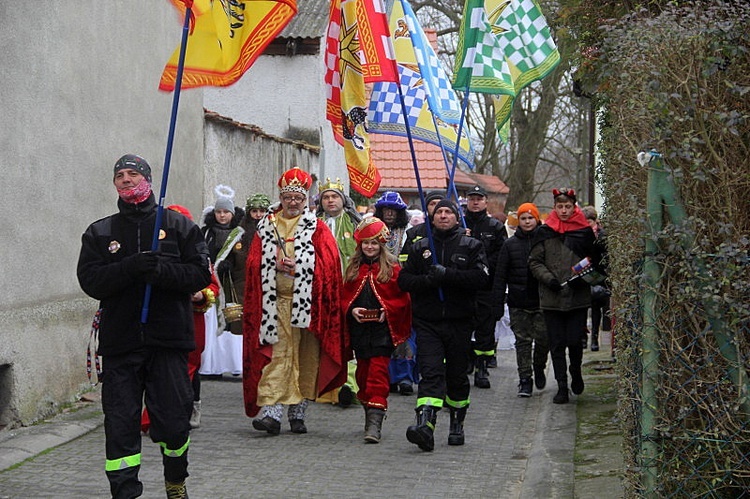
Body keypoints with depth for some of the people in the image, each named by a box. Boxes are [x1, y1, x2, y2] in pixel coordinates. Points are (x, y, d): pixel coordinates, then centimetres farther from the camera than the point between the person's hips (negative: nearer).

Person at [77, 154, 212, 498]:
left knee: (174, 421, 1)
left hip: (168, 340, -1)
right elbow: (91, 282, -2)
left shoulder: (178, 226, 8)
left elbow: (201, 273, -2)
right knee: (120, 423, -3)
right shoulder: (98, 233, 11)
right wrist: (130, 267, -19)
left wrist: (161, 270, -19)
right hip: (119, 343, 1)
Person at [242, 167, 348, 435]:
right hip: (276, 301, 0)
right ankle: (271, 410, -16)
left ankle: (298, 411, 13)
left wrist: (297, 265, -12)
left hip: (308, 302, 0)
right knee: (278, 354, -10)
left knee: (306, 357, 3)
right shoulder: (266, 226, 13)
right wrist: (276, 264, -11)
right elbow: (254, 262, 7)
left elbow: (328, 264, -2)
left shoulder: (317, 228, 9)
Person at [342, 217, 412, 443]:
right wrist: (351, 310, -7)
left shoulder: (392, 268, 1)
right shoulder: (353, 268, 11)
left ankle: (375, 423, -15)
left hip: (382, 329, -4)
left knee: (378, 372, -11)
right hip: (359, 328, 4)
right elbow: (343, 297, 12)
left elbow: (403, 298, 1)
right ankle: (370, 414, 28)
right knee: (363, 371, 11)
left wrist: (387, 310, -14)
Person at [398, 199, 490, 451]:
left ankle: (457, 424, 27)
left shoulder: (471, 246, 6)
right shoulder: (419, 247, 12)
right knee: (430, 373, -14)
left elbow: (481, 277, -9)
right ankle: (425, 424, -27)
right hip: (427, 321, 0)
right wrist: (428, 280, -13)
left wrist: (448, 274, -19)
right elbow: (404, 279, 6)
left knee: (457, 376, 9)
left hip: (459, 321, 0)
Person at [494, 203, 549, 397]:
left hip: (541, 301, -1)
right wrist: (498, 301, 1)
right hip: (518, 303, 1)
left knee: (543, 338, 0)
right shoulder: (510, 244, 7)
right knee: (522, 341, 2)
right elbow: (500, 275, 7)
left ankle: (539, 368, 26)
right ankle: (525, 379, 9)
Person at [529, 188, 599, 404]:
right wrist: (548, 278, -10)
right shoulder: (545, 232, 4)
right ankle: (562, 386, 11)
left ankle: (575, 371, 27)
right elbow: (534, 261, 6)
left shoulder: (584, 232, 3)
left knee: (575, 341, -4)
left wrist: (582, 278, -8)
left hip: (578, 297, -1)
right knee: (557, 344, 3)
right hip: (551, 298, 1)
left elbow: (594, 261, 9)